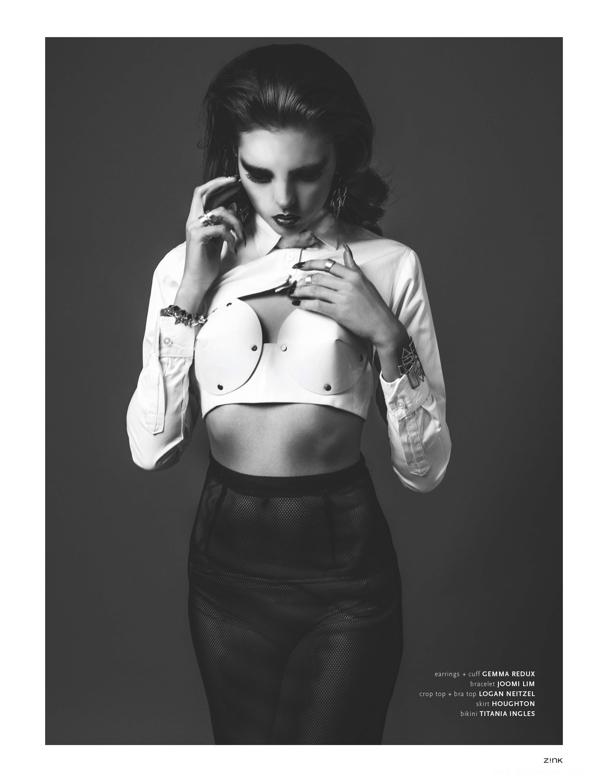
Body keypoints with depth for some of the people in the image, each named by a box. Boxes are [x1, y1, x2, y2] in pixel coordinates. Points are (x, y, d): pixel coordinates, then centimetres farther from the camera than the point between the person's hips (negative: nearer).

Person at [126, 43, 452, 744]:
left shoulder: (388, 266, -7)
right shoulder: (185, 266, -1)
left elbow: (424, 470, -7)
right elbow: (150, 450, -8)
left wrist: (385, 335, -19)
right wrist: (190, 294, -14)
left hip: (344, 562, -2)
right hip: (225, 558, 3)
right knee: (241, 747, 22)